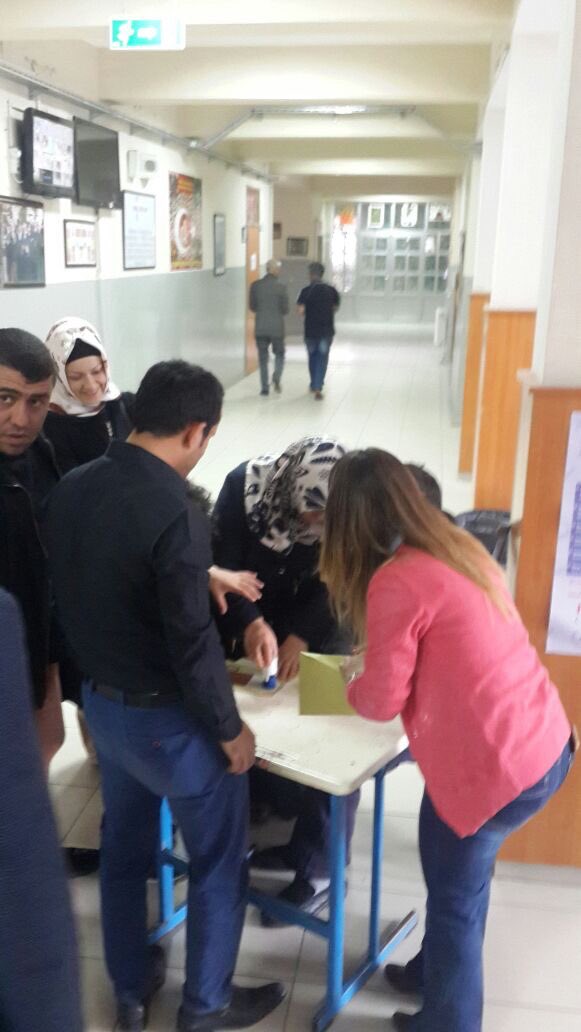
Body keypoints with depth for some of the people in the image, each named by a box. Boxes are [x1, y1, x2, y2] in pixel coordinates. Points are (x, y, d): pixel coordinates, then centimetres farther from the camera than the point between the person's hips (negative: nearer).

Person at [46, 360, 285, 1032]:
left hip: (101, 702, 8)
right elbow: (192, 642, -24)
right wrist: (229, 728, -10)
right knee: (218, 861, 16)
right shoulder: (176, 511, -28)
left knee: (123, 848, 24)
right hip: (167, 716, -7)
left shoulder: (70, 489, -4)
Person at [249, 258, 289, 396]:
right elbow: (285, 310, -6)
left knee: (263, 358, 10)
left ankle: (264, 388, 9)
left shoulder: (255, 285, -3)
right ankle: (277, 377, -8)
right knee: (279, 354, 16)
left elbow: (252, 306, 3)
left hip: (260, 328, 2)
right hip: (277, 328, -2)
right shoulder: (280, 287, -10)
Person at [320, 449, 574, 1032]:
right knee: (460, 878, 28)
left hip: (495, 765, -8)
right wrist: (381, 655, 17)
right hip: (544, 741, 8)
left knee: (454, 894, 16)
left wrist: (350, 684, 8)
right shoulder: (458, 547, 5)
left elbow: (382, 701, -12)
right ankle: (437, 969, 50)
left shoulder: (396, 580, -20)